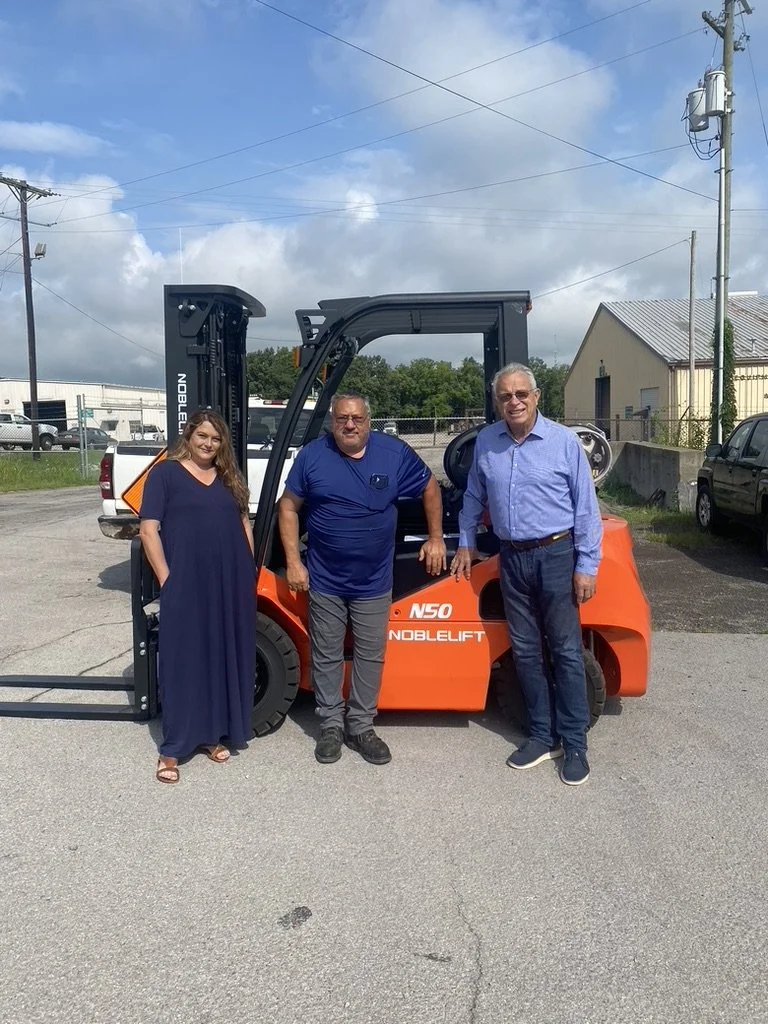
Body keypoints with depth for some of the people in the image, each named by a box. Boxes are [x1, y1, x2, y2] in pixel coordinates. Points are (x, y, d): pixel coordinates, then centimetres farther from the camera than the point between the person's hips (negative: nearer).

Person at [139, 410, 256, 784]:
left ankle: (214, 734, 26)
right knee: (183, 659, 0)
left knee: (226, 658, 11)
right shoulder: (166, 473, -1)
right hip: (185, 585, -5)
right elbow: (149, 529, -6)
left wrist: (250, 571, 11)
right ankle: (172, 748, 10)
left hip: (231, 584, 5)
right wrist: (166, 578, -12)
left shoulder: (229, 477, 15)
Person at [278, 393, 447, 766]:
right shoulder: (312, 455, -7)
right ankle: (331, 725, 27)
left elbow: (430, 487, 7)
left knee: (370, 656, 10)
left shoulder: (395, 453, -7)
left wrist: (436, 538, 4)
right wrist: (293, 562, -6)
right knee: (326, 657, 10)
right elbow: (288, 507, 0)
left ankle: (361, 727, 26)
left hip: (374, 582, 1)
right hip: (324, 580, 0)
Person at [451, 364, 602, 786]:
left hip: (556, 556, -4)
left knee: (565, 650, 1)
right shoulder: (485, 442, 5)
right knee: (526, 651, 10)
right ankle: (543, 734, 23)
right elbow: (474, 497, 18)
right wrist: (465, 544, 16)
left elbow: (586, 508, -5)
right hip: (512, 558, 4)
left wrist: (587, 565, -8)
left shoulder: (564, 441, -6)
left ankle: (574, 743, 12)